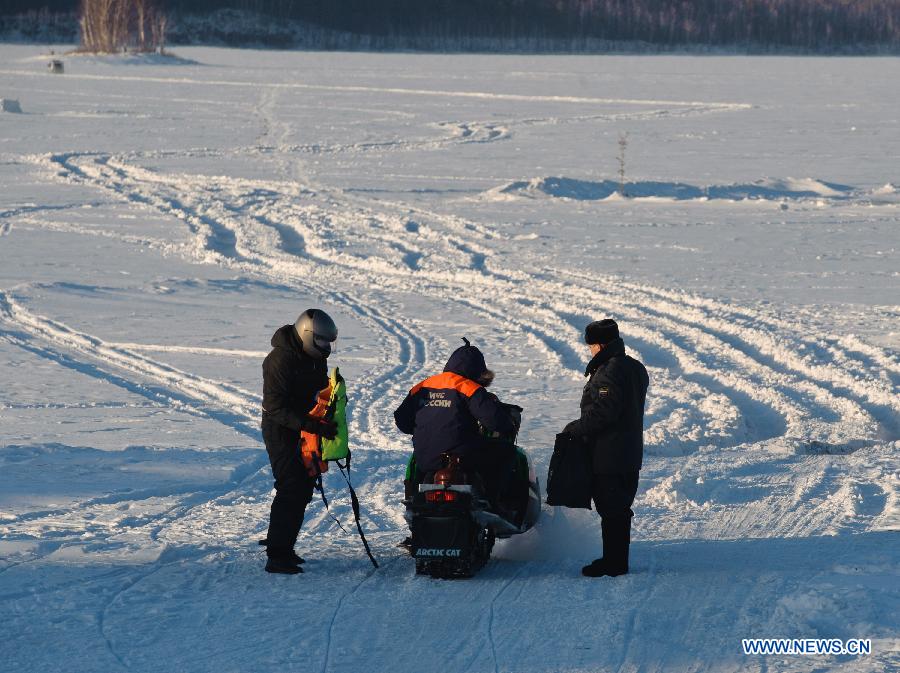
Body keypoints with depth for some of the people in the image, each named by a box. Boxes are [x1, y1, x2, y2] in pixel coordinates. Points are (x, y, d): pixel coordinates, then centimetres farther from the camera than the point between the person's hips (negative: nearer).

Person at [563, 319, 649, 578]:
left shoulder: (610, 371, -19)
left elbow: (603, 413, -25)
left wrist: (575, 429, -13)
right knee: (620, 510, 16)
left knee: (611, 510, -4)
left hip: (608, 456, -10)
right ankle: (618, 559, 23)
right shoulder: (635, 368, 12)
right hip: (630, 455, 10)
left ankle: (613, 563, 0)